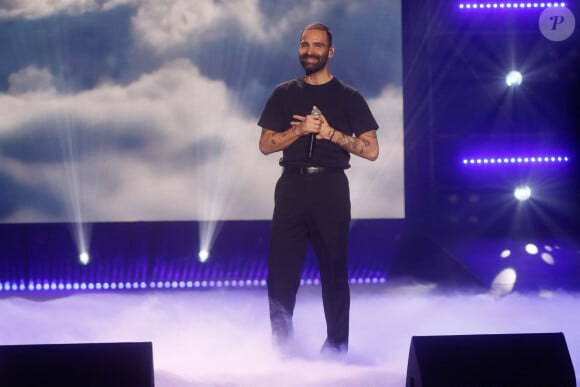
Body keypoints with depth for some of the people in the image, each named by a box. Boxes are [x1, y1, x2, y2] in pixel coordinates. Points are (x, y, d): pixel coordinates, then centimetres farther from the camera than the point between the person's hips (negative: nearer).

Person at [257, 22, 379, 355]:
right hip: (292, 186, 2)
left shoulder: (348, 97, 4)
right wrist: (300, 129, -10)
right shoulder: (284, 94, 11)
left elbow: (371, 150, -1)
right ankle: (281, 345, 6)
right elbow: (266, 144, 6)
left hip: (330, 187, -2)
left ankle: (337, 346, 7)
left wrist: (331, 133, -11)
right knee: (281, 267, -1)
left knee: (334, 268, 2)